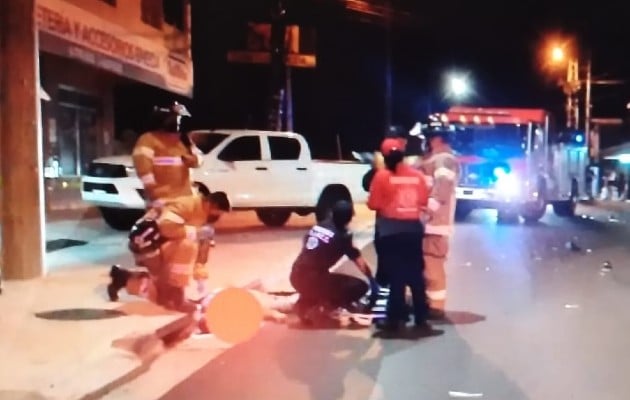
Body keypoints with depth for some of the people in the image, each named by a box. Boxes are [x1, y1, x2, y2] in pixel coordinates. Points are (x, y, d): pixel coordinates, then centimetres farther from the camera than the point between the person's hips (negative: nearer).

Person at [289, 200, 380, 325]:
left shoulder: (319, 226, 11)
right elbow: (361, 263, 2)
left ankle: (304, 305, 15)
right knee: (360, 286, 1)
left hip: (296, 277, 7)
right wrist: (373, 282, 17)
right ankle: (323, 308, -9)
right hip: (312, 280, -7)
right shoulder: (342, 236, -3)